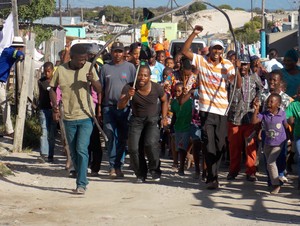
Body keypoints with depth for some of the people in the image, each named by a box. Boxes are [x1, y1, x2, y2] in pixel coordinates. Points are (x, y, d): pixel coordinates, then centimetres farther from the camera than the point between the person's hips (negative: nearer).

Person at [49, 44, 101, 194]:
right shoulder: (61, 70, -4)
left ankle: (81, 184, -11)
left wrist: (92, 80, -23)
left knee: (82, 149, -14)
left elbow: (98, 90, -2)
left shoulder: (89, 67, -4)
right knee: (74, 152, 11)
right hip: (69, 118, 2)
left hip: (86, 116, -2)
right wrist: (55, 106, -4)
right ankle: (82, 180, 26)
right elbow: (52, 88, 10)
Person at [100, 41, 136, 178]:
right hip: (108, 107, 1)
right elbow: (100, 88, 10)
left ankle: (117, 165, 11)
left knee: (122, 138, 3)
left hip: (125, 107, -1)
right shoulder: (105, 68, 9)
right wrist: (99, 106, 4)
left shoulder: (130, 67, 5)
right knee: (110, 137, -3)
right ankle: (113, 166, 1)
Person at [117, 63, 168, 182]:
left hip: (153, 119, -1)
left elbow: (164, 100, 8)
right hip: (136, 120, 1)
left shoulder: (156, 88, -13)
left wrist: (164, 117, 2)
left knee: (150, 144, -24)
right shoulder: (129, 88, -15)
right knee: (133, 148, -10)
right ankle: (140, 174, 13)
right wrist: (127, 96, -40)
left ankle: (155, 170, 1)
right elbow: (120, 106, -22)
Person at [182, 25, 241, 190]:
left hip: (222, 111, 2)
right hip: (206, 110, -2)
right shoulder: (201, 61, 1)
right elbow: (184, 51, -9)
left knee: (220, 145, 9)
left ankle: (211, 175, 25)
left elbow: (238, 85, -1)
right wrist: (194, 34, -16)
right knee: (209, 145, -4)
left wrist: (237, 70, -17)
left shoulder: (227, 65, 3)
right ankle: (212, 177, -2)